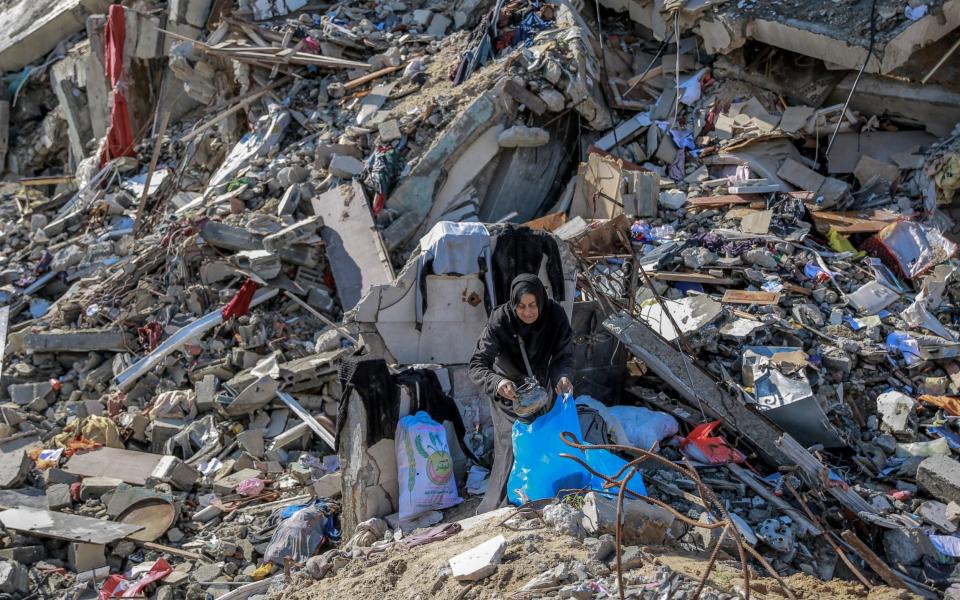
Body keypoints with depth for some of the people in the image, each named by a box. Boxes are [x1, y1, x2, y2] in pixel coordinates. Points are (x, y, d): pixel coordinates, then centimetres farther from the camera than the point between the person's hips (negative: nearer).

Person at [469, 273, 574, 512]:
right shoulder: (500, 320, -31)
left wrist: (562, 377, -42)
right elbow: (477, 365, -34)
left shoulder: (555, 316, -24)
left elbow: (564, 357, -18)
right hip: (508, 393, -4)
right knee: (513, 447, -16)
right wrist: (497, 382, -55)